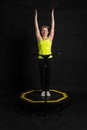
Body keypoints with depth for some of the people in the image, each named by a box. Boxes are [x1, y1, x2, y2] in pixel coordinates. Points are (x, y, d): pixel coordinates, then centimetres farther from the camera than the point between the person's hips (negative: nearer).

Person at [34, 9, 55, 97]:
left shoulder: (50, 38, 5)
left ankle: (47, 90, 16)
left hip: (49, 58, 1)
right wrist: (36, 16, 5)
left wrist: (52, 15, 5)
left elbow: (53, 27, 5)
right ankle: (43, 90, 16)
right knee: (42, 75, 4)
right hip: (41, 58, -1)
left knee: (48, 75, 5)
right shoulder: (39, 38, 4)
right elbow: (36, 27, 4)